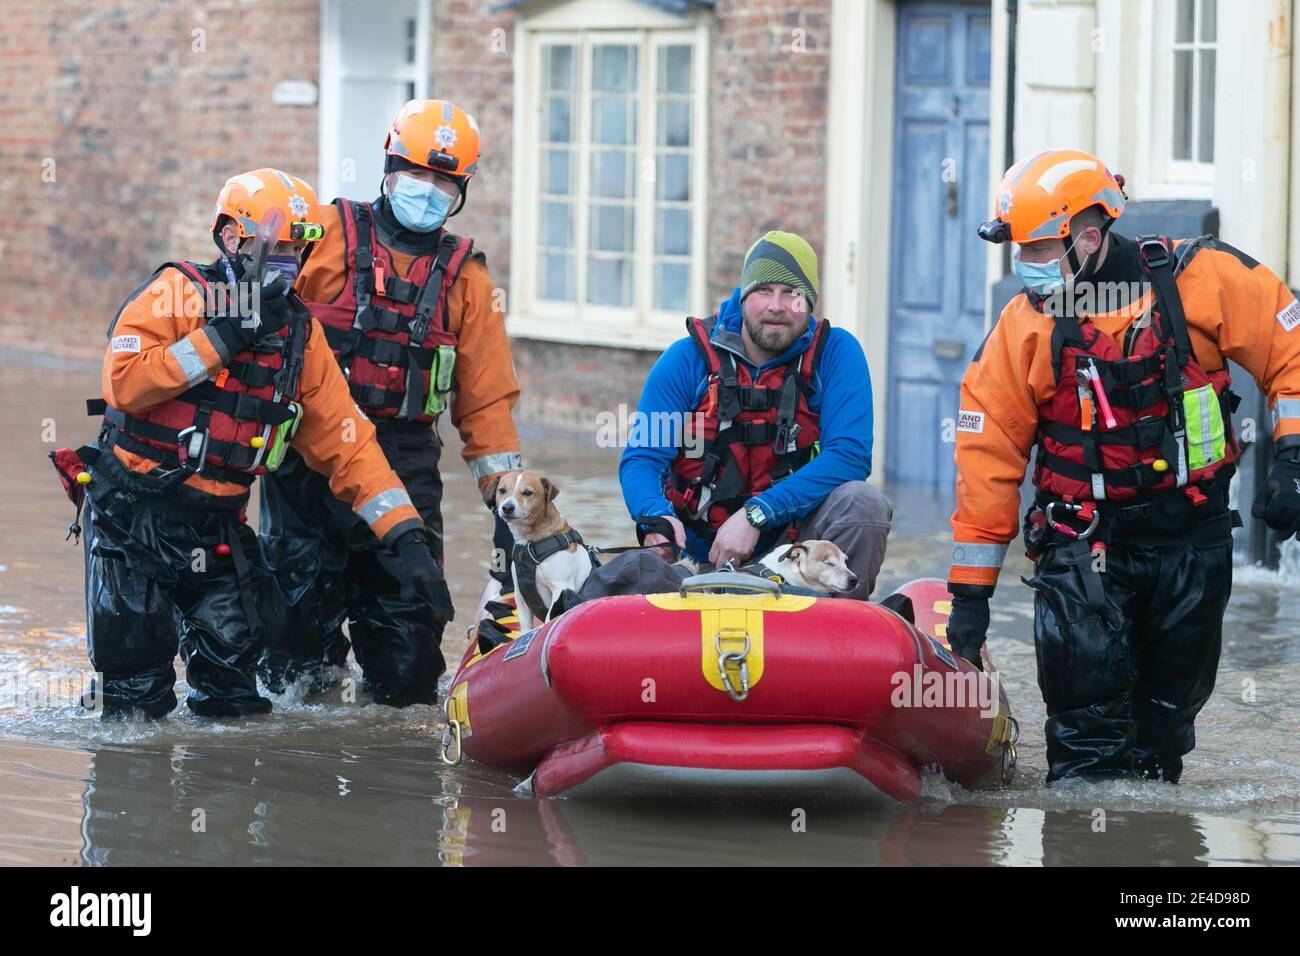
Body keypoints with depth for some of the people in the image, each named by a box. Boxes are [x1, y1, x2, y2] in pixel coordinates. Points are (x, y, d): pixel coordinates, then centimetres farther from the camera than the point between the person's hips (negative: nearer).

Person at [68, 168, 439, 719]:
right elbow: (125, 383, -23)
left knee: (234, 700, 0)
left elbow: (348, 445, 3)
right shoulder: (178, 293, -9)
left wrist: (405, 537, -6)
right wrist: (219, 339, -22)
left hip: (216, 526, 4)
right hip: (132, 513, -4)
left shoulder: (300, 333, 6)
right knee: (138, 703, -3)